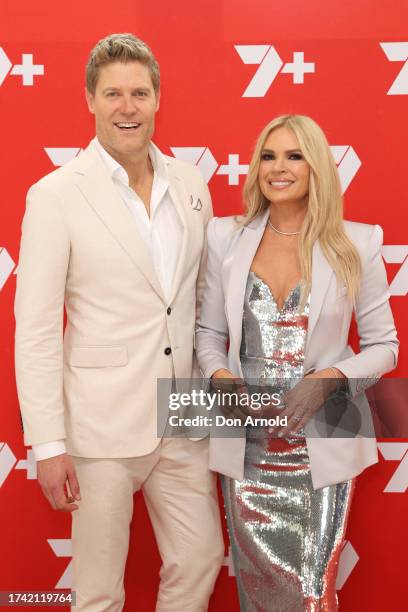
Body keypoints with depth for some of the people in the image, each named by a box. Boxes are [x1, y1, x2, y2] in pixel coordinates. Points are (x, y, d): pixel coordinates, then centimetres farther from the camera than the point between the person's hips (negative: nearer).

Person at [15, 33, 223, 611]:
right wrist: (47, 444, -13)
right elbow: (35, 329, -10)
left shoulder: (190, 183, 5)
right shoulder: (56, 195, -10)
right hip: (103, 426, -4)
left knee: (201, 560, 15)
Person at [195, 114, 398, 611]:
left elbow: (383, 345, 1)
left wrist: (330, 379, -16)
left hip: (322, 444, -1)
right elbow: (208, 334, 8)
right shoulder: (225, 237, 1)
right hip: (245, 445, 2)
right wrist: (221, 377, -13)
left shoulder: (358, 243, -4)